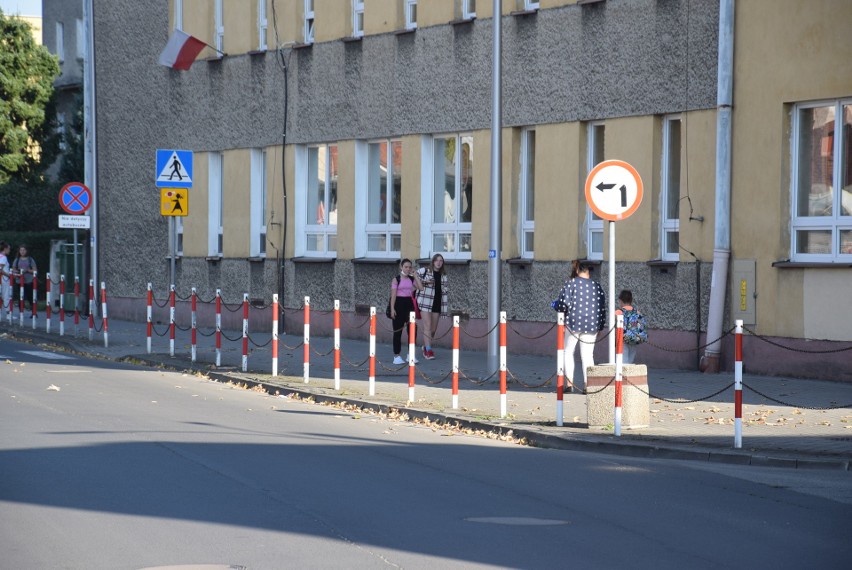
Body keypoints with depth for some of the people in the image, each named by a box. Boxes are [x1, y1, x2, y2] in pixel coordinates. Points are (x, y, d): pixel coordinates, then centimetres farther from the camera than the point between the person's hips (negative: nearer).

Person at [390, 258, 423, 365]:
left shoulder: (412, 279, 9)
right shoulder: (396, 279, -2)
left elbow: (420, 287, -6)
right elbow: (393, 294, -7)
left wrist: (415, 275, -2)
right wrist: (392, 309, -14)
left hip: (409, 304, 4)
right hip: (399, 304, -4)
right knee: (398, 331, 1)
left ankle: (411, 355, 8)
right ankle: (396, 356, 6)